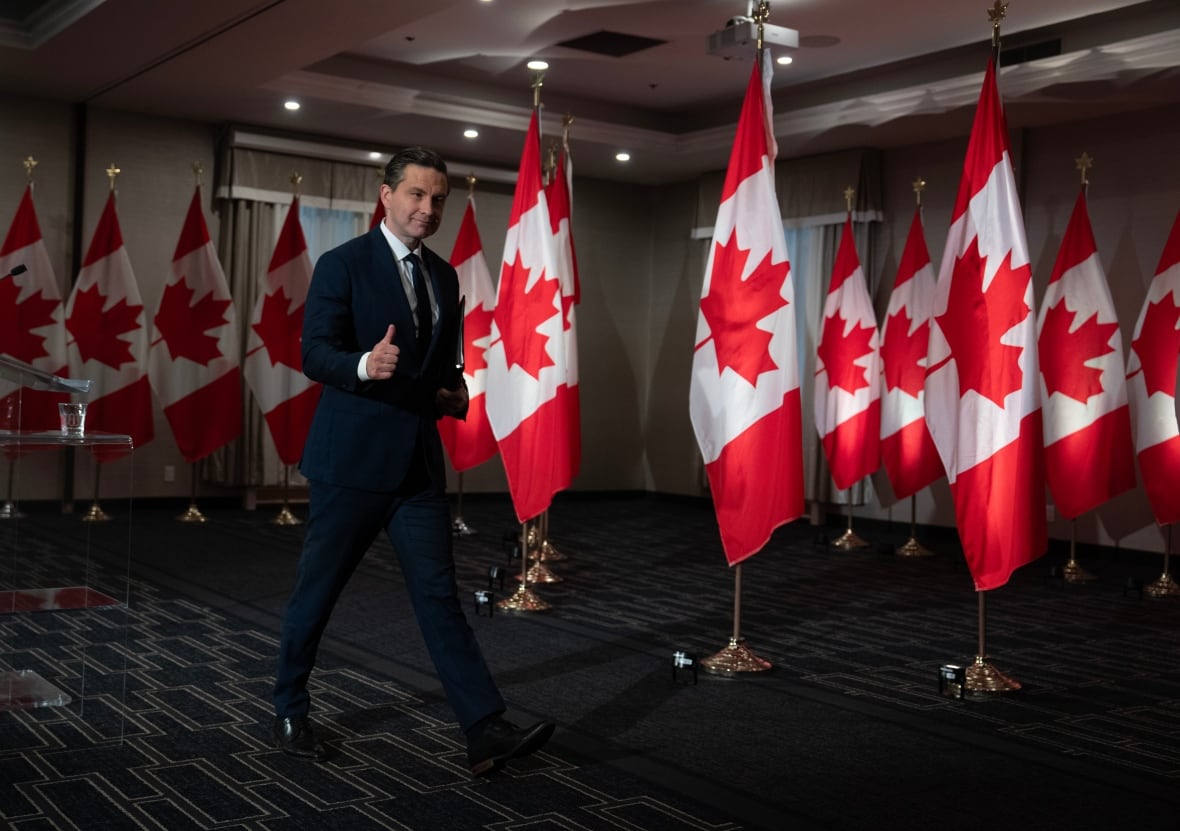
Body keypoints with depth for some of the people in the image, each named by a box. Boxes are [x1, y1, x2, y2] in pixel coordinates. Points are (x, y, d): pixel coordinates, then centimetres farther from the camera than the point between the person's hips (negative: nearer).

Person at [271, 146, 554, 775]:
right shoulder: (343, 265, -6)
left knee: (439, 593, 1)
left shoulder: (444, 276, 13)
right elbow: (314, 352, -13)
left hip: (419, 460, 5)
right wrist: (364, 365, -32)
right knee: (317, 589, 8)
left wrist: (453, 391, 2)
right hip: (352, 457, -5)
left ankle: (486, 731, -3)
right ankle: (290, 711, 28)